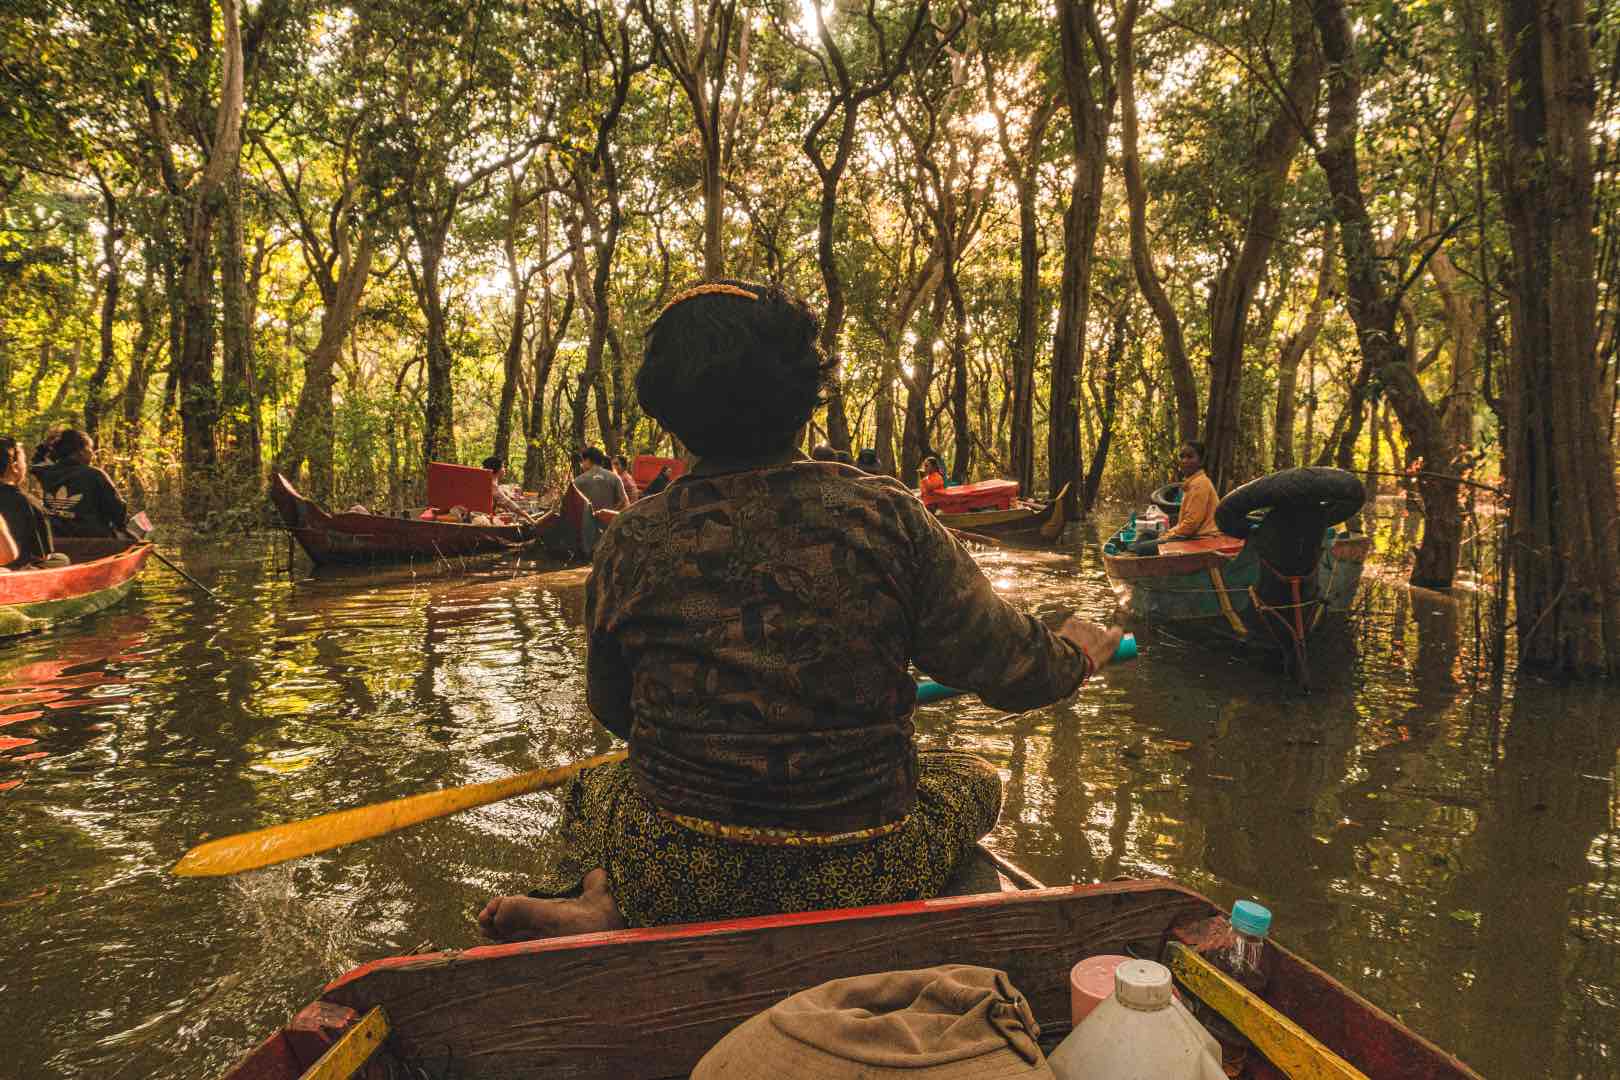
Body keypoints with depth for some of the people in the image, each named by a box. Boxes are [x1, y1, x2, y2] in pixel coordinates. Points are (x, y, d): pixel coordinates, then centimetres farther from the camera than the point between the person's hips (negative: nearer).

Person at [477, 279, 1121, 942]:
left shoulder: (632, 542, -9)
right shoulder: (887, 519, -13)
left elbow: (611, 711, 6)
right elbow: (1012, 670, -6)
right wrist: (1077, 653, 19)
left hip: (673, 880, 3)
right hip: (857, 880, -2)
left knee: (593, 787, 35)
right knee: (975, 781, 27)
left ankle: (599, 899, 0)